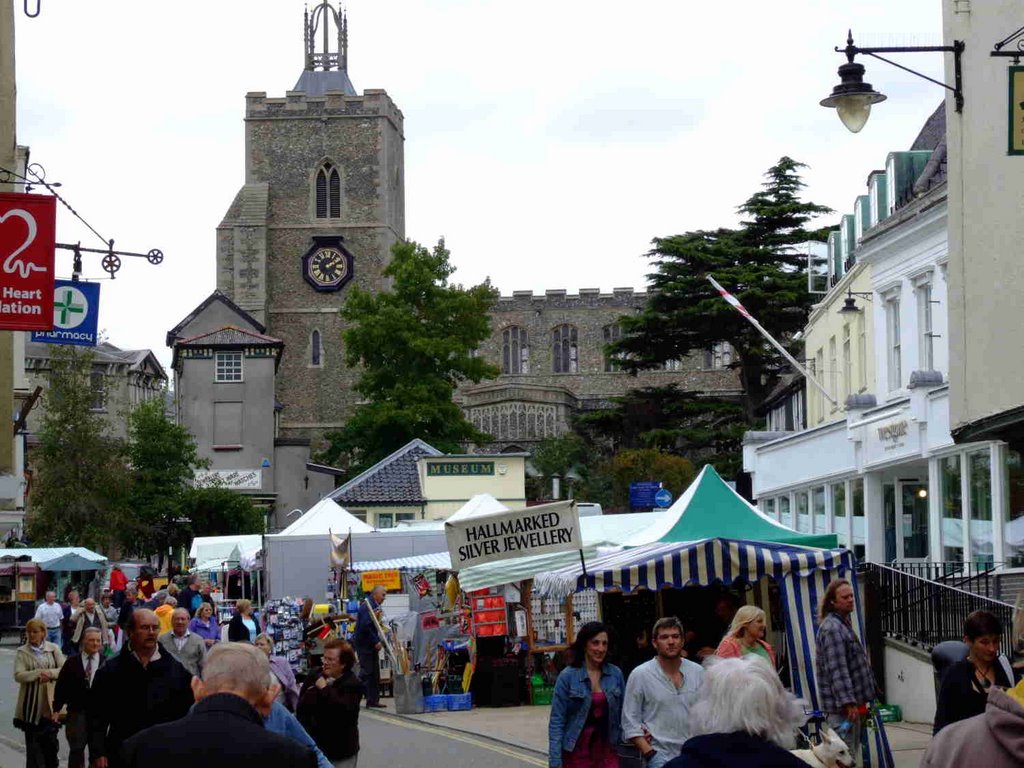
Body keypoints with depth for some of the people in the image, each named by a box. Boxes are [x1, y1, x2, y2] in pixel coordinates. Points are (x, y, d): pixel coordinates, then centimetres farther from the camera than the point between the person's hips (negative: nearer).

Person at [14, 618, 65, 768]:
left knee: (51, 739, 8)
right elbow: (18, 675, -11)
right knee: (33, 740, 3)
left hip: (50, 703, 1)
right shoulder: (22, 652, 0)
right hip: (31, 703, -1)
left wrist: (50, 673, -18)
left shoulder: (54, 649, 4)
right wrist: (39, 673, -21)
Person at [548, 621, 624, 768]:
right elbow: (556, 721, -6)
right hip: (577, 754, -2)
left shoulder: (615, 674, 3)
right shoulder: (568, 676, -5)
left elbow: (623, 714, 13)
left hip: (607, 752, 2)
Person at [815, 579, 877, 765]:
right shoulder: (832, 628, -17)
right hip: (842, 706, -10)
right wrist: (848, 702, -27)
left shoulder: (843, 623, 16)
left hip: (852, 701, 10)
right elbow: (837, 669, -23)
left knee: (851, 753, 15)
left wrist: (859, 700, 25)